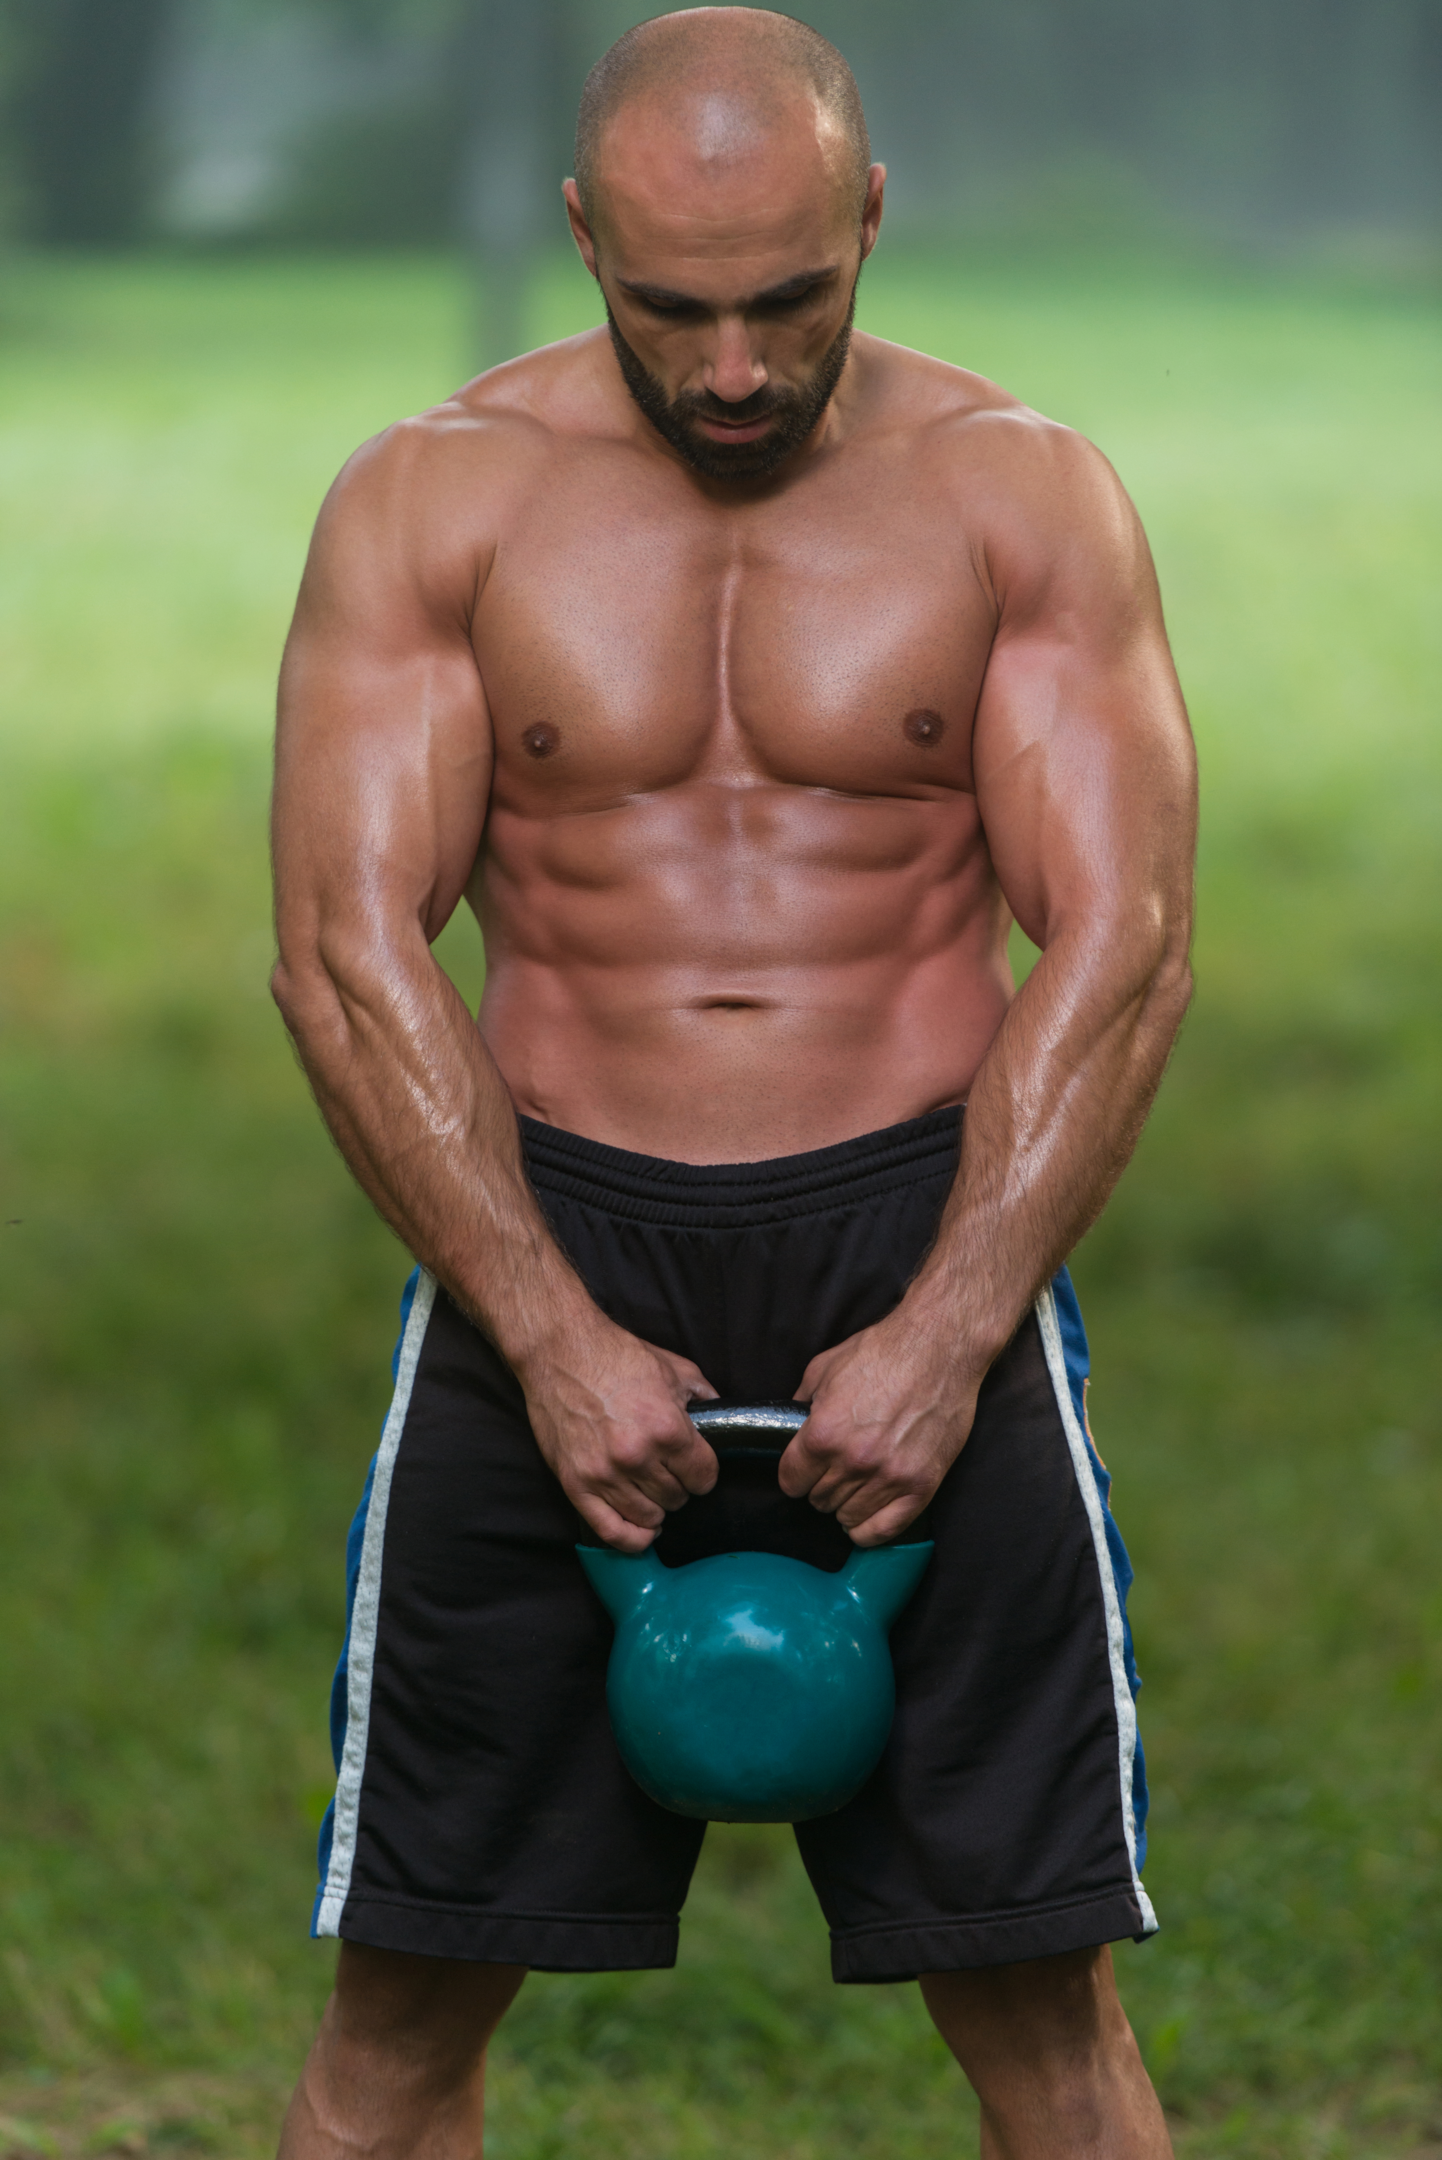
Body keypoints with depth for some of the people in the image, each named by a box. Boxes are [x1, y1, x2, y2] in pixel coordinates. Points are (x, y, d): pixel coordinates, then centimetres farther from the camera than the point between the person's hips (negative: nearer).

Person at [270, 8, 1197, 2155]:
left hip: (925, 1239, 0)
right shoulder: (430, 503, 0)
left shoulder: (1024, 499, 1)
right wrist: (554, 1338, -17)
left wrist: (946, 1333, -17)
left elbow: (1121, 950, -5)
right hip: (550, 1237, 0)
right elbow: (347, 953, -7)